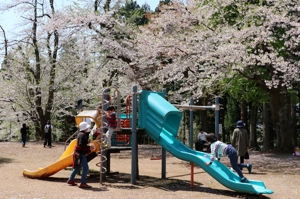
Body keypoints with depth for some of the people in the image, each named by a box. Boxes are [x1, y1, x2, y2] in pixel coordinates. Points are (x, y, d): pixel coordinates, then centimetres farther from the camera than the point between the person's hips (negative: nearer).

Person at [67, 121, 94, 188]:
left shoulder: (81, 134, 13)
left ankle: (70, 180, 32)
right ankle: (83, 183, -12)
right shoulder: (82, 135, -18)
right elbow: (81, 145, -26)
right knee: (85, 168, -11)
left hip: (79, 153, 11)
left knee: (77, 167, 22)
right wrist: (89, 148, -22)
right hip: (80, 153, -11)